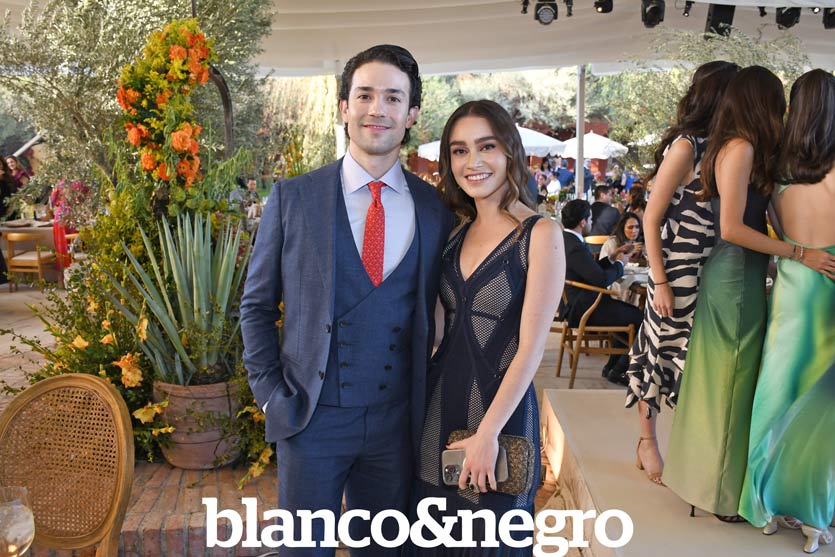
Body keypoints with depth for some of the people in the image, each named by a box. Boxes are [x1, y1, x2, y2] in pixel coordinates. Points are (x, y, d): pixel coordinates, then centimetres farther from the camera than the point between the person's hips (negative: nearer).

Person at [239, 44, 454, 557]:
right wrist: (271, 393, -4)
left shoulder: (435, 208, 0)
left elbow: (439, 311, 8)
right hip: (311, 418, -1)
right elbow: (257, 304, 2)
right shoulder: (293, 198, -4)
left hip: (396, 420, 2)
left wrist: (428, 398, 2)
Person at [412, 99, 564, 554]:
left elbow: (531, 347, -15)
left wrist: (487, 434, -16)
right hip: (440, 405, 6)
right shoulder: (457, 233, 6)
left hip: (500, 406, -5)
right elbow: (439, 327, 11)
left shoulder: (540, 234, -12)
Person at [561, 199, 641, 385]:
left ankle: (612, 366, 24)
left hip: (574, 303, 11)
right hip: (582, 310, -11)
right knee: (639, 317, -4)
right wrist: (620, 263, -8)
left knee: (630, 312, 20)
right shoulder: (575, 248, -25)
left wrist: (611, 258, 12)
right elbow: (602, 279, -25)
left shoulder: (564, 239, 8)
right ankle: (618, 370, 8)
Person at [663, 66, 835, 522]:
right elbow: (733, 228, -18)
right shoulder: (742, 148, -14)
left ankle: (708, 476, 30)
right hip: (737, 279, -8)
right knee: (731, 382, 2)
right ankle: (722, 491, 17)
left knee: (724, 380, 16)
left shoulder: (735, 148, 12)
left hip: (737, 277, 8)